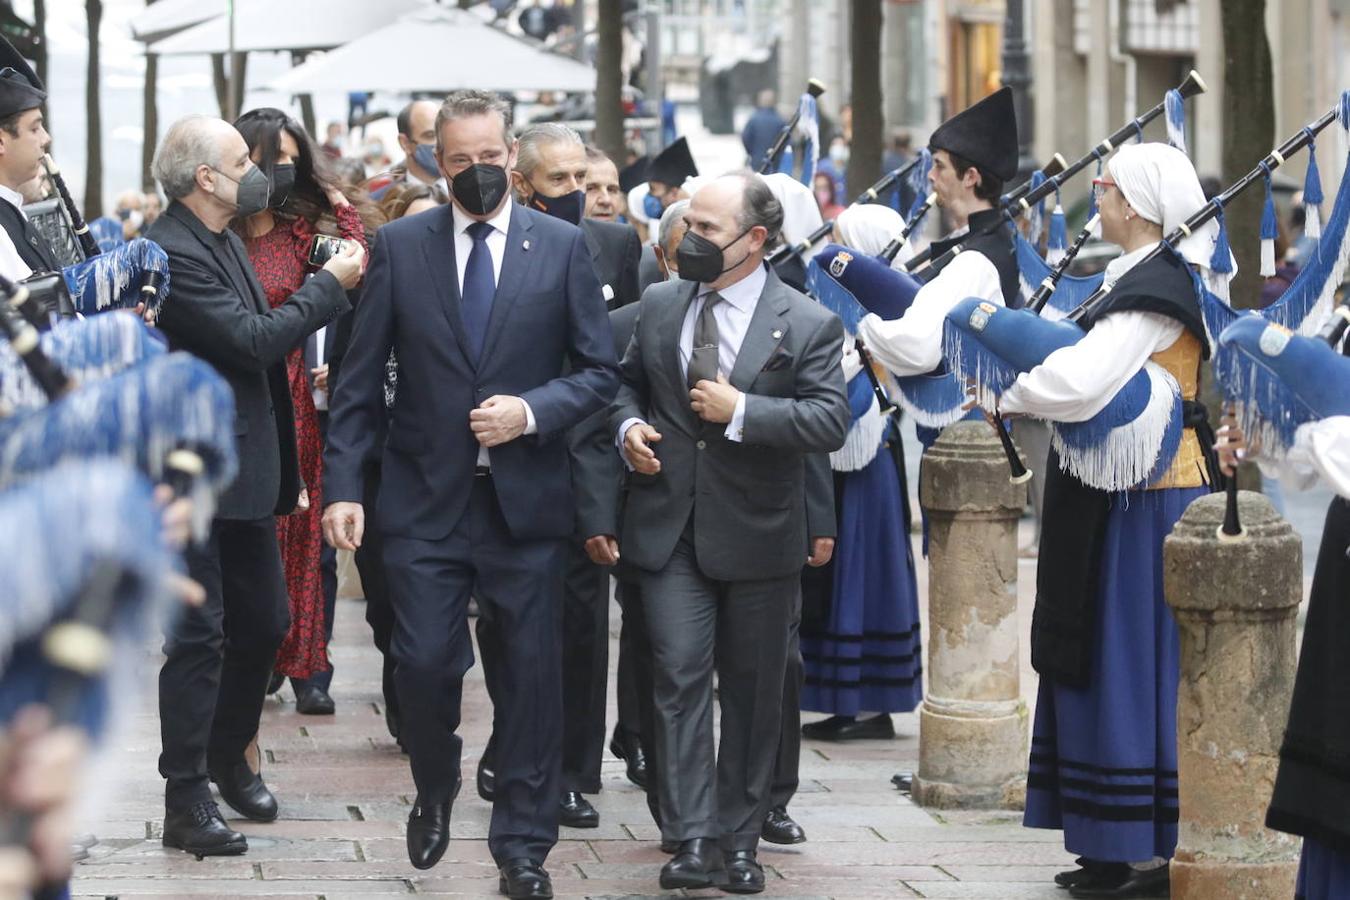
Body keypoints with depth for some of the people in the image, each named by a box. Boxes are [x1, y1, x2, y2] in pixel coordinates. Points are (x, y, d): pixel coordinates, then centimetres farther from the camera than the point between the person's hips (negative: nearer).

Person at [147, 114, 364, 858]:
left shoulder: (223, 239, 11)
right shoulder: (173, 253, -20)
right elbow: (252, 340, -23)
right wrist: (331, 285, -14)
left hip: (245, 469, 9)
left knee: (261, 625, 16)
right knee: (199, 637, -5)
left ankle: (227, 759, 33)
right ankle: (186, 801, 1)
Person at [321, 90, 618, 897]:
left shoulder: (563, 247, 2)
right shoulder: (399, 246, 3)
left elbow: (601, 371, 3)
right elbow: (361, 380, 3)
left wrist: (533, 410, -14)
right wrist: (343, 485, -4)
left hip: (526, 497, 0)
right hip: (426, 498, 0)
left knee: (533, 673, 3)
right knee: (424, 662, -4)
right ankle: (436, 790, 26)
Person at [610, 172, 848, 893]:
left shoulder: (807, 326, -6)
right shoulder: (659, 306, 7)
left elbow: (831, 421, -14)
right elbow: (628, 381, 20)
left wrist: (741, 412, -20)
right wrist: (628, 425, -1)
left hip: (758, 536, -2)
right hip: (669, 530, 2)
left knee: (752, 692, 8)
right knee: (680, 679, -7)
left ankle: (738, 839, 19)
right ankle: (691, 840, -9)